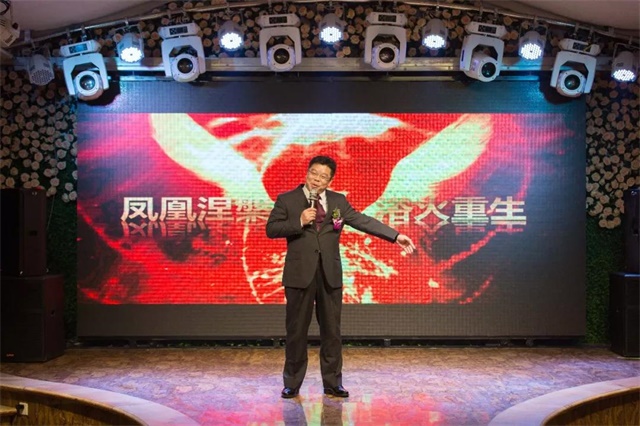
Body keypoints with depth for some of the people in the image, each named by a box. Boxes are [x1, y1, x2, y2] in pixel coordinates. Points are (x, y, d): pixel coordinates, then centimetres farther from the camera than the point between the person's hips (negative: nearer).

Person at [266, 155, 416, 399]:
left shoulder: (338, 201, 10)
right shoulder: (287, 200, 2)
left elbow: (363, 221, 4)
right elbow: (271, 229, -4)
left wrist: (395, 236, -3)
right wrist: (299, 222, -17)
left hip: (330, 274, 2)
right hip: (300, 273, -2)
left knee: (331, 329, 7)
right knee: (297, 330, 4)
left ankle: (332, 383, 18)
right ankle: (292, 384, 17)